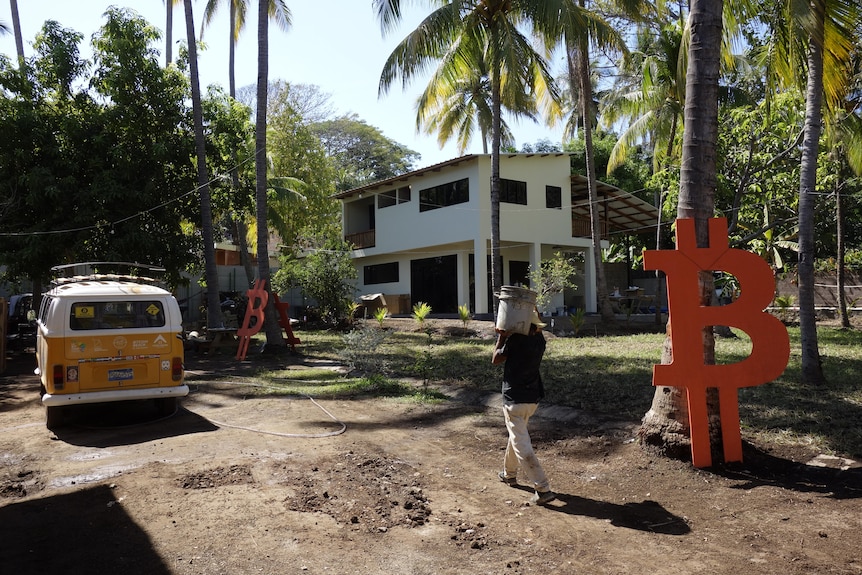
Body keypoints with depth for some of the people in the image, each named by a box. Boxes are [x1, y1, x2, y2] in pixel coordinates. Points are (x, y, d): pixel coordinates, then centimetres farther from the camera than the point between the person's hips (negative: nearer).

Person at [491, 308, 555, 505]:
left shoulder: (516, 340, -17)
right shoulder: (539, 339, 1)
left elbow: (495, 360, -5)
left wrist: (502, 337, 2)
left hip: (514, 399, -8)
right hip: (532, 398, 8)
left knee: (522, 446, -5)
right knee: (516, 435, 26)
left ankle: (543, 489, -9)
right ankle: (509, 474, 42)